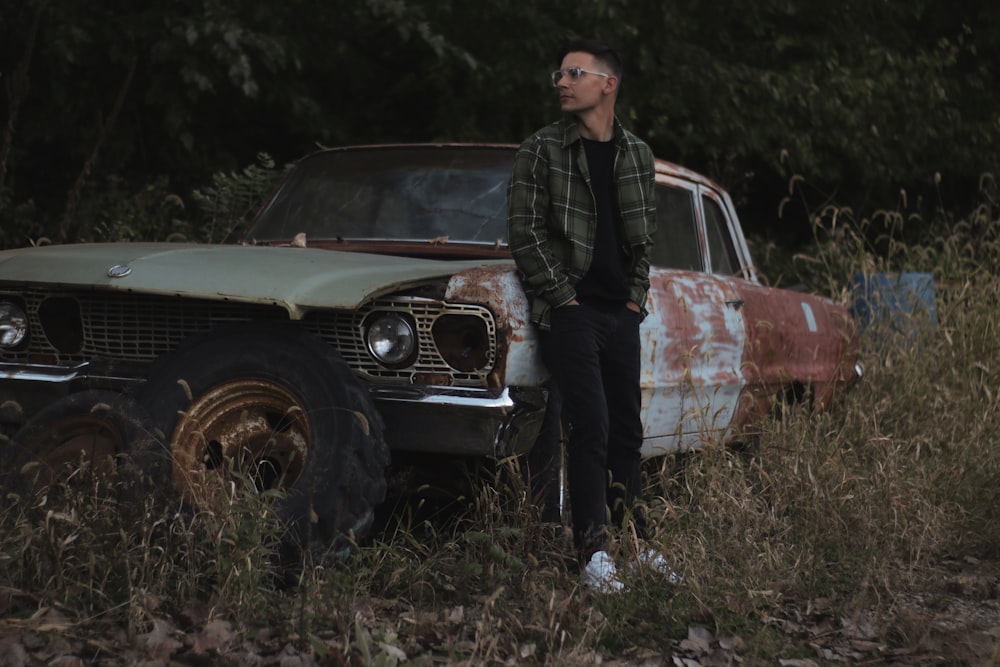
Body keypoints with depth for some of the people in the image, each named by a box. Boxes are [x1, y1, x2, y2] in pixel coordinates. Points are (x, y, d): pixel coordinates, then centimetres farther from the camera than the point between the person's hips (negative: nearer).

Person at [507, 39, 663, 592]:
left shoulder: (636, 155, 12)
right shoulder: (540, 151, 0)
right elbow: (525, 234, -4)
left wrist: (636, 296, 7)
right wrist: (563, 297, -10)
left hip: (621, 313, 4)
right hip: (568, 311, -4)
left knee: (627, 429, 7)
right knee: (590, 428, -13)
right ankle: (593, 550, -11)